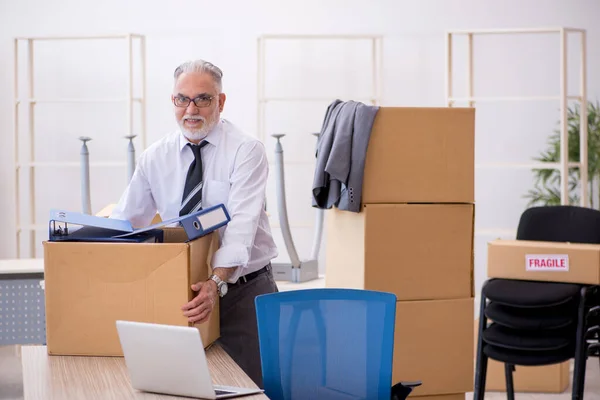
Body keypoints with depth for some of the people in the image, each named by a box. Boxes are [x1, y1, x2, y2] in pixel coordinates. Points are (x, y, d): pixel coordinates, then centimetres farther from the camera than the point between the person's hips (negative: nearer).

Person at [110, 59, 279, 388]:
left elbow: (242, 223, -22)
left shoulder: (246, 150, -9)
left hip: (243, 289, -3)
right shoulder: (155, 157, 4)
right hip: (182, 292, 3)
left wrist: (217, 282, -35)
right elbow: (122, 222, 4)